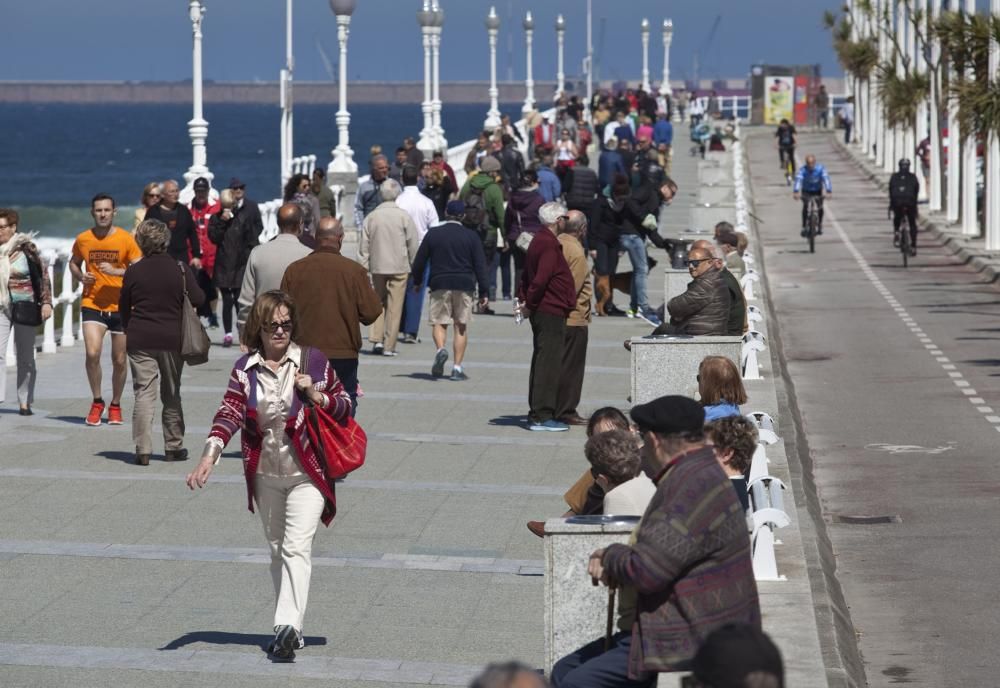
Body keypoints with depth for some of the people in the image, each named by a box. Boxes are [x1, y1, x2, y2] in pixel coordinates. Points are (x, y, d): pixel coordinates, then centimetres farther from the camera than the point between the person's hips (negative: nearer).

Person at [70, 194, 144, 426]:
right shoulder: (83, 239, 1)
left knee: (119, 361, 7)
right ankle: (97, 402, 2)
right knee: (92, 353, -17)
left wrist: (116, 271, -21)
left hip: (121, 306, 0)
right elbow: (73, 263, 19)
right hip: (92, 304, 0)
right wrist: (80, 276, -2)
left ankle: (115, 406, 27)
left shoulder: (126, 239, -5)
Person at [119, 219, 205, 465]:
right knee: (172, 394, 13)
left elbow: (123, 307, 5)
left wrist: (129, 330, 21)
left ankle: (143, 449, -10)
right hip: (172, 339, 1)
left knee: (143, 393, -1)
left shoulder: (133, 272, -3)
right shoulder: (180, 269, -4)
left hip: (140, 340, -1)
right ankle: (174, 447, 18)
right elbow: (198, 300, -4)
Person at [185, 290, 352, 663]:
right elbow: (229, 413, -12)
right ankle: (289, 631, 22)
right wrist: (210, 455, -28)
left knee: (297, 546, -17)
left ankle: (289, 626, -27)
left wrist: (315, 395, -16)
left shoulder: (312, 360, -3)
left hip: (306, 473, -3)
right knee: (277, 550, 12)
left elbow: (345, 407, 4)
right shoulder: (245, 368, 0)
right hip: (265, 474, 3)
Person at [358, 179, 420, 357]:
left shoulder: (371, 217, 2)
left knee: (377, 302, 15)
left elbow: (364, 245, 3)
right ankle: (389, 346, 2)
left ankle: (376, 339, 2)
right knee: (394, 306, 2)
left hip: (377, 266, 2)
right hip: (399, 266, -2)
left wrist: (363, 268, 9)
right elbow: (413, 243, -4)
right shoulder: (403, 216, -7)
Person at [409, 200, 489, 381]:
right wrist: (483, 292, 3)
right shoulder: (471, 236, 2)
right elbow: (480, 266, 0)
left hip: (440, 285, 0)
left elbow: (419, 261, 6)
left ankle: (440, 349, -23)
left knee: (439, 322, 7)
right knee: (461, 326, 5)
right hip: (464, 285, 0)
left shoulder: (433, 234, 2)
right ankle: (457, 367, 1)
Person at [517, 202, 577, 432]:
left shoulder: (538, 241, 16)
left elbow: (527, 275, 18)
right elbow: (540, 279, -24)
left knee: (542, 363, 14)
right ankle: (542, 416, -9)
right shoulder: (550, 245, -16)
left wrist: (524, 300, 11)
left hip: (541, 312, 10)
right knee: (548, 364, -8)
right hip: (551, 312, -10)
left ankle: (537, 413, 18)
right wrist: (529, 305, -13)